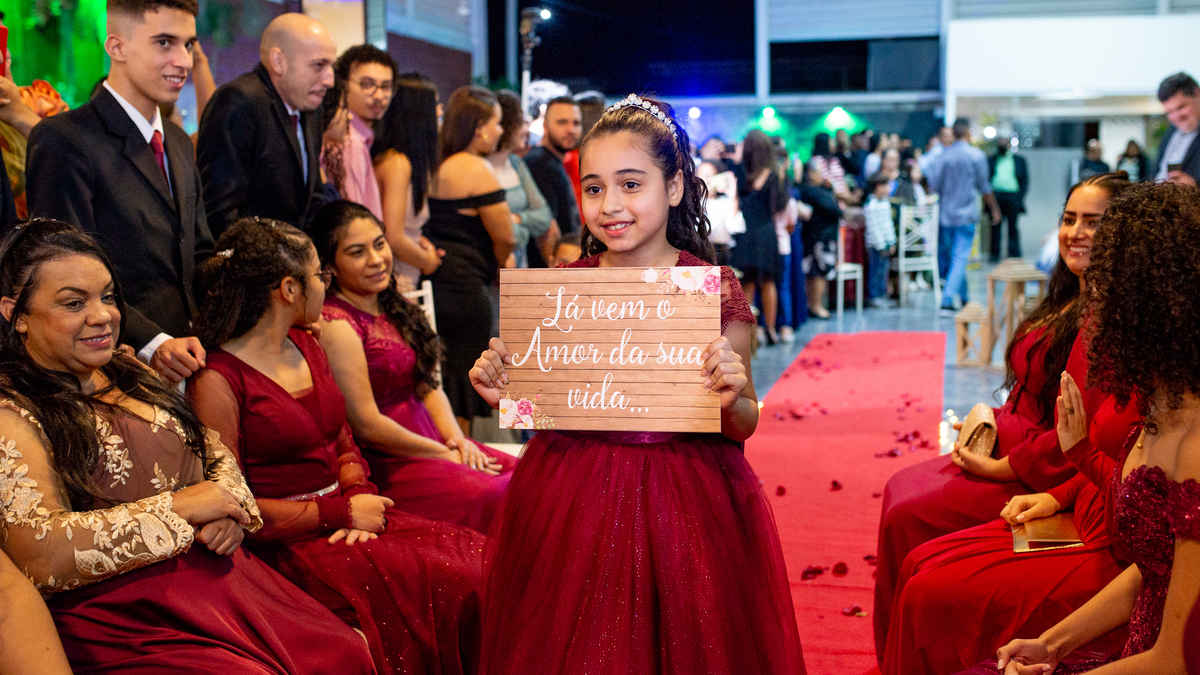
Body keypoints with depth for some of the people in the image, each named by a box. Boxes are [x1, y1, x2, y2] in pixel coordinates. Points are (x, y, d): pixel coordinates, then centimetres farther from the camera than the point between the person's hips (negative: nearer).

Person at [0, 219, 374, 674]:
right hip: (129, 630, -7)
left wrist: (231, 507, -1)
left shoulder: (128, 372, 16)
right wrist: (180, 508, -14)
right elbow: (41, 556, -19)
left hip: (224, 577, 7)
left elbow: (215, 453, 22)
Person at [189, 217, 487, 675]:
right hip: (286, 544, -7)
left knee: (481, 560, -15)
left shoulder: (307, 347, 14)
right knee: (448, 585, -26)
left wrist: (358, 497, -3)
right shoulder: (217, 381, -11)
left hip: (345, 522, 8)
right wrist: (342, 512, -13)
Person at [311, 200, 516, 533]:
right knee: (492, 493, -28)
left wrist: (456, 438, -2)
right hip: (383, 464, -9)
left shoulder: (391, 308, 14)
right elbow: (366, 425, -16)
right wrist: (445, 455, -10)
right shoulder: (336, 324, -14)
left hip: (430, 440, 9)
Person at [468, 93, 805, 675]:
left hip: (685, 505, -2)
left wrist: (731, 399, -22)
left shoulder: (714, 289, -6)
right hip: (569, 507, 2)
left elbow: (744, 425, -1)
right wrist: (502, 391, -9)